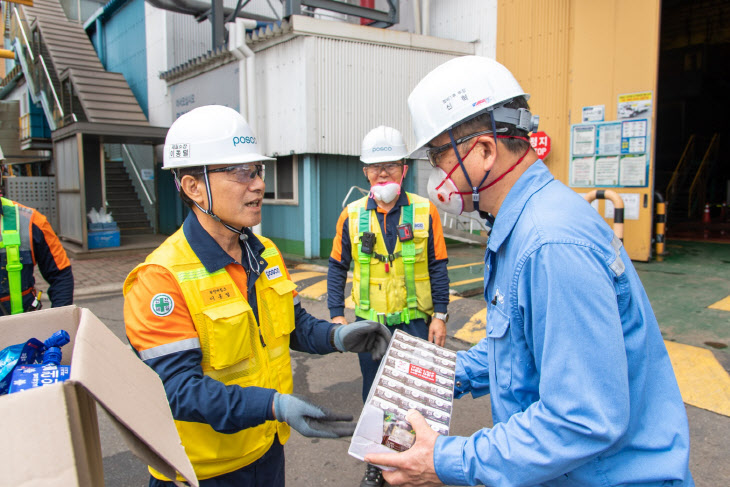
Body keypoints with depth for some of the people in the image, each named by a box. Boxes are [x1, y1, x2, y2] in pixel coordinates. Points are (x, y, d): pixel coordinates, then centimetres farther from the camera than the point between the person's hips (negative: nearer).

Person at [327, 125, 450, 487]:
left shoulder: (425, 212, -4)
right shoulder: (352, 216, -1)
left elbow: (437, 268, 0)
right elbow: (337, 269, 5)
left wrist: (440, 315, -3)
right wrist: (336, 315, -1)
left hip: (414, 321, -1)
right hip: (369, 322, 2)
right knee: (373, 393, 15)